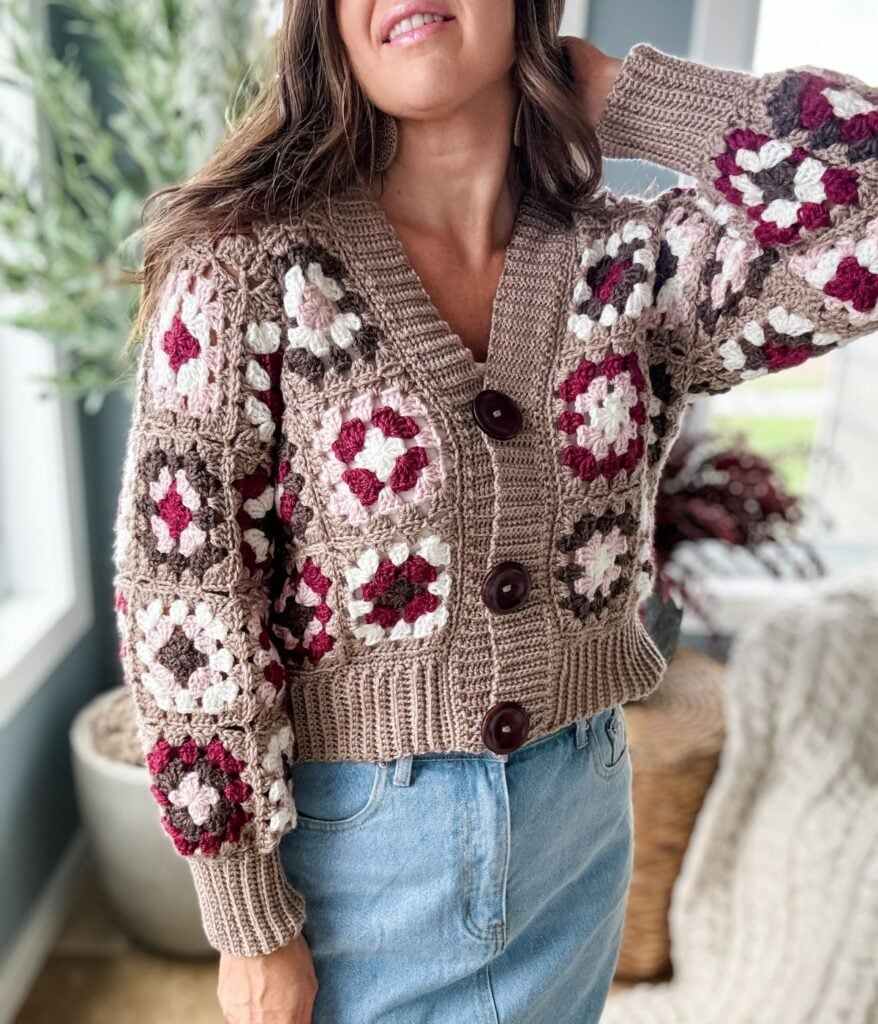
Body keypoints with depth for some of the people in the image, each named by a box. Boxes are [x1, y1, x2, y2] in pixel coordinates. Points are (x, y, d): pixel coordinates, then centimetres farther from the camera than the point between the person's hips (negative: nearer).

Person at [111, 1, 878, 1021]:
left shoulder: (632, 261, -6)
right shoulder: (251, 261, -15)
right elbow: (184, 600, -15)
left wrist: (615, 96, -11)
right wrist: (250, 927, -10)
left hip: (576, 824, 4)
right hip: (339, 824, -3)